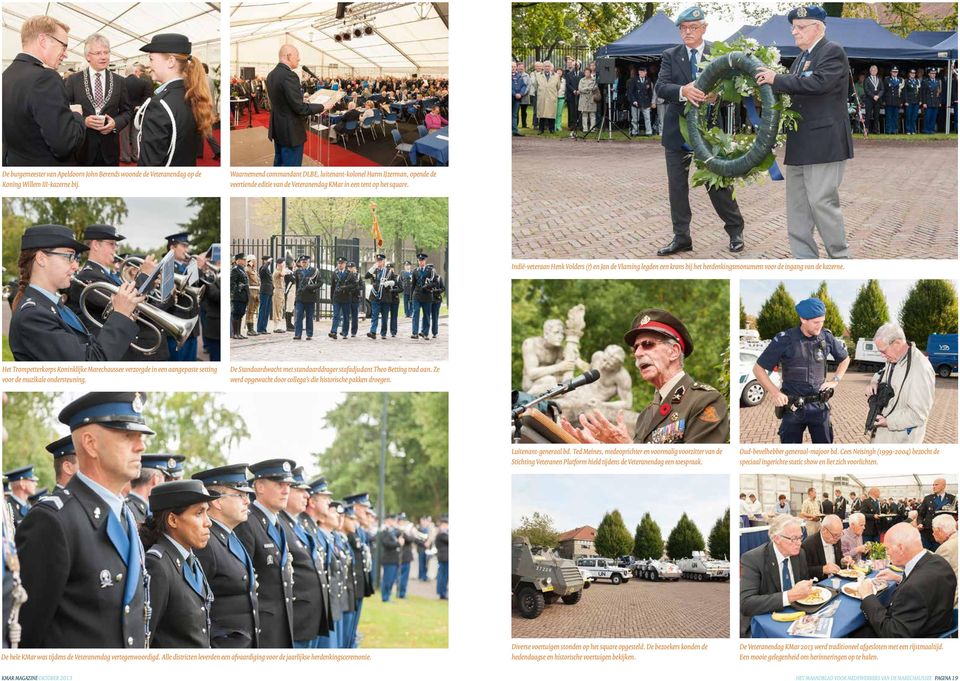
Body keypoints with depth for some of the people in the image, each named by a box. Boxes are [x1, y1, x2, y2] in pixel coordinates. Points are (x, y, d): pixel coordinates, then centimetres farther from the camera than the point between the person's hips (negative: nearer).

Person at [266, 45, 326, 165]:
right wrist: (322, 107, -10)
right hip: (290, 132, -9)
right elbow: (300, 108, -22)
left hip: (277, 129, 9)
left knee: (279, 164, 17)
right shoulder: (289, 76, -22)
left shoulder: (271, 75, 6)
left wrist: (302, 99, 19)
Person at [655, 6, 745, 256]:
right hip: (678, 130, 2)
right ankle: (681, 237, 14)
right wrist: (683, 91, -30)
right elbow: (661, 87, -9)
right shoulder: (671, 56, 4)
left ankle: (735, 231, 18)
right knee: (677, 186, 6)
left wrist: (716, 96, -27)